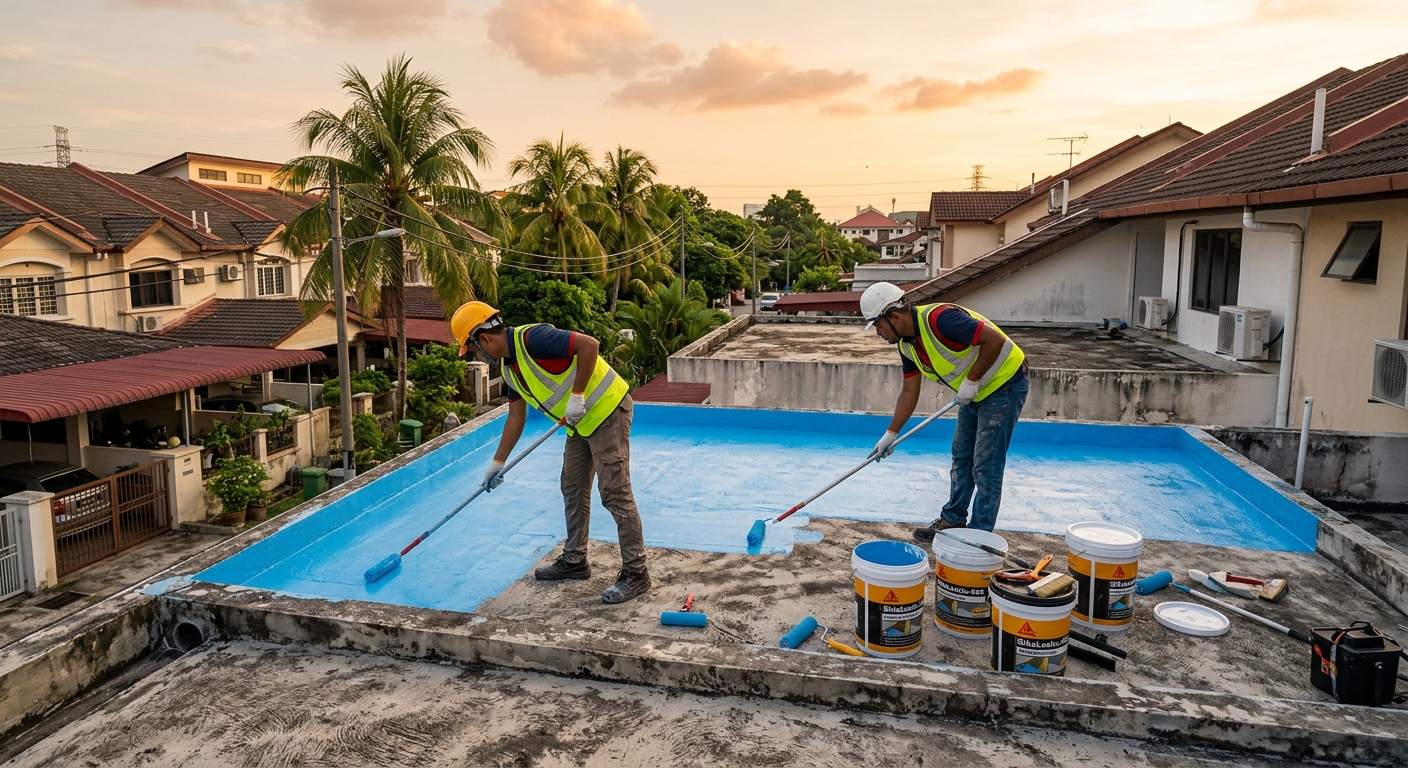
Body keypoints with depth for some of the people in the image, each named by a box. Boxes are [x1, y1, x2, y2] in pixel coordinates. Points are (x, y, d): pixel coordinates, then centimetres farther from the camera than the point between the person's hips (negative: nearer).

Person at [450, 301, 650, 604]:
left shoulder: (531, 339, -21)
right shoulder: (508, 366, 9)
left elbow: (588, 344, -29)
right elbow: (516, 416, 17)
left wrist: (577, 395, -25)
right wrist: (498, 462, 19)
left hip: (607, 410, -10)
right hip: (581, 422, 10)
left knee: (615, 493, -8)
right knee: (573, 489, 16)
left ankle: (635, 574, -1)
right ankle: (574, 560, 29)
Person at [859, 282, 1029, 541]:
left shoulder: (939, 319, -29)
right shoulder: (907, 344, 0)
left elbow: (994, 340, -30)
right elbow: (910, 392, 8)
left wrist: (972, 380, -23)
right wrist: (890, 434, 7)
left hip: (1003, 385, -9)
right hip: (975, 393, 9)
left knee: (986, 466, -3)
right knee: (961, 457, 16)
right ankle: (953, 520, 29)